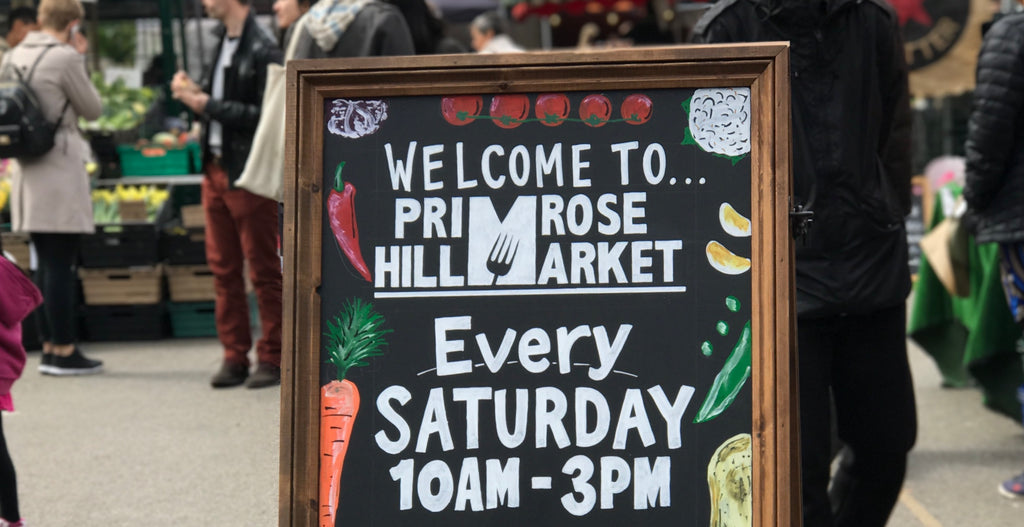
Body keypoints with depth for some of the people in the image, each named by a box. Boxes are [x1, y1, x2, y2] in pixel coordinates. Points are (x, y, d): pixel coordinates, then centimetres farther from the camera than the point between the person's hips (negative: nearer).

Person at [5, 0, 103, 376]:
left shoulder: (12, 56, 9)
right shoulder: (66, 58, -13)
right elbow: (93, 109, -3)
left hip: (28, 172, 8)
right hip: (60, 169, -8)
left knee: (46, 265, 13)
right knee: (61, 265, -5)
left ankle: (49, 347, 16)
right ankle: (64, 353, -2)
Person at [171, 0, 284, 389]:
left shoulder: (262, 50, -14)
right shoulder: (223, 44, 12)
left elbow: (262, 116, -20)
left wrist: (206, 104, -17)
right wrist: (193, 92, -1)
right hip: (216, 168, 8)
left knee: (263, 270, 1)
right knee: (223, 269, 10)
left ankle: (271, 357, 9)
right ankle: (235, 357, 17)